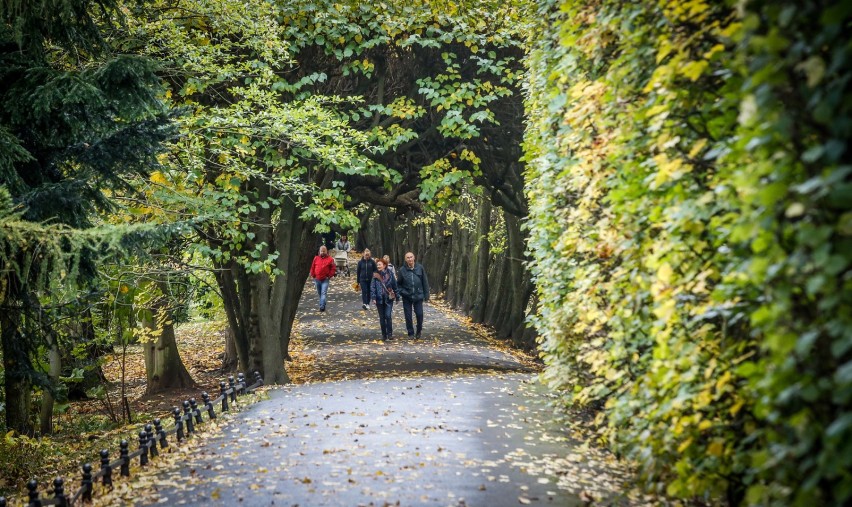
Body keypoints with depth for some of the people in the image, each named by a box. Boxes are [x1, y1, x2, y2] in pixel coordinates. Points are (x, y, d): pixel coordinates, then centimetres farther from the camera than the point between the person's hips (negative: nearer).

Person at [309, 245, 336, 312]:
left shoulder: (330, 259, -1)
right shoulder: (316, 258, 7)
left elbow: (333, 269, 1)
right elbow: (312, 268, 12)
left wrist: (329, 276, -7)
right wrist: (313, 275, 5)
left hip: (325, 280, -4)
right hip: (317, 279, 4)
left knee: (323, 293, -14)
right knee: (320, 293, 14)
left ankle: (322, 306, -21)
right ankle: (322, 306, 27)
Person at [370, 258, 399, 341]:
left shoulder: (389, 274, 1)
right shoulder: (375, 275, 1)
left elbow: (395, 285, 6)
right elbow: (372, 287, -1)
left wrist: (396, 295, 5)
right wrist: (373, 297, -11)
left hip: (389, 298, -1)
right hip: (379, 299, 1)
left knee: (388, 316, -10)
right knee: (382, 317, 7)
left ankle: (390, 333, 1)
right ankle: (384, 335, 15)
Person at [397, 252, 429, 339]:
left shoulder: (420, 268, -2)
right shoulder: (402, 270, -4)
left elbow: (425, 282, 3)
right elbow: (398, 283, 6)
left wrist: (426, 295, 1)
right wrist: (402, 292, -8)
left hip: (418, 296, 0)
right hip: (407, 297, 0)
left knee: (419, 314, -2)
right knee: (408, 316, 4)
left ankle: (419, 331, 20)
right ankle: (410, 333, 18)